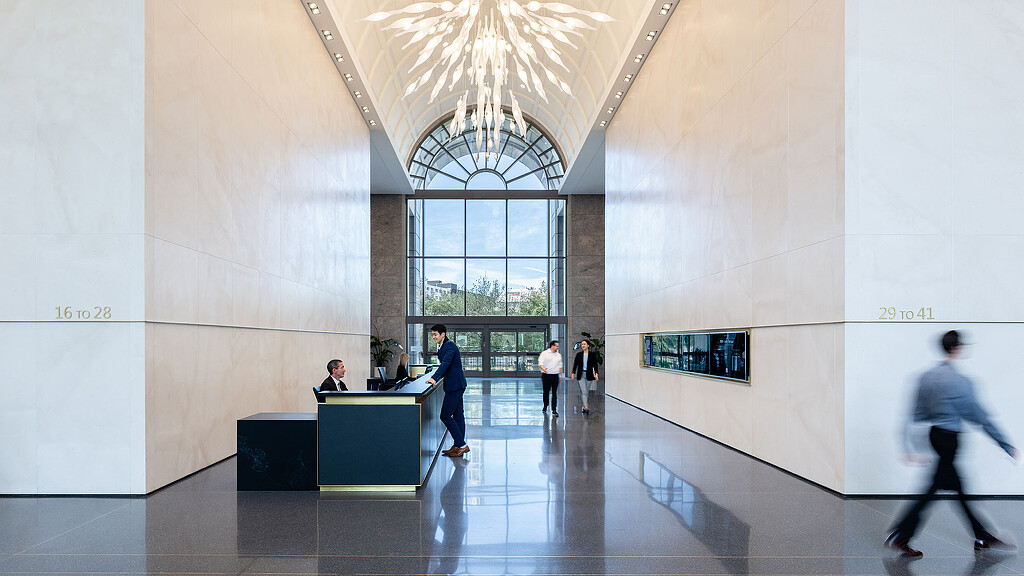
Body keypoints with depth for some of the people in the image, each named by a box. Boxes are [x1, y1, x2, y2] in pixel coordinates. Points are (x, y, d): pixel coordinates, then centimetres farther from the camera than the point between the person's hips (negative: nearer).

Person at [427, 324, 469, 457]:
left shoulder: (450, 346, -16)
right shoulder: (443, 346, 16)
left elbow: (446, 363, -30)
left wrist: (434, 378, -39)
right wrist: (436, 378, 15)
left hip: (455, 385, -10)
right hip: (456, 385, 10)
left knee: (445, 415, -8)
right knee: (458, 415, 13)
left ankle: (461, 445, -5)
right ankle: (458, 446, 19)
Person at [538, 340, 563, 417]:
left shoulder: (558, 355, 14)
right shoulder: (544, 353, 0)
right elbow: (540, 363, -10)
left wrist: (561, 375, 17)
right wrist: (543, 369, -29)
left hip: (555, 376, 2)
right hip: (546, 376, -2)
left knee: (554, 393, -4)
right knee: (546, 392, 8)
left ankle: (554, 410, -6)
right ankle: (545, 407, 28)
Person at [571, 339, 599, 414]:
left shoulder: (592, 355, 2)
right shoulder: (579, 354, 4)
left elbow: (595, 365, -1)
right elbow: (575, 364, 8)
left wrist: (596, 373, -12)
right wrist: (573, 373, 3)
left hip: (589, 375, 1)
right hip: (580, 375, -1)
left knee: (587, 392, 9)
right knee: (583, 391, -13)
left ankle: (584, 406, 24)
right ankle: (586, 407, -20)